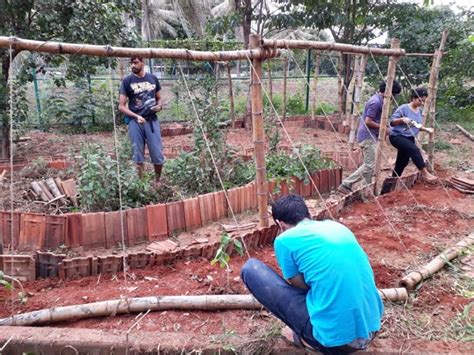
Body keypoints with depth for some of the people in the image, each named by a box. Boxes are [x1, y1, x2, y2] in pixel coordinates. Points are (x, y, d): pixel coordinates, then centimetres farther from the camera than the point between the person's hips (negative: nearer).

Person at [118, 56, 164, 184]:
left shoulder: (153, 78, 7)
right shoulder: (127, 81, -1)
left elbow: (159, 98, 19)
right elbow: (121, 106, -4)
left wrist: (159, 106, -4)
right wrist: (136, 116, -19)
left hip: (152, 120, 2)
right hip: (135, 122, -2)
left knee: (158, 155, 2)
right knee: (138, 156, 4)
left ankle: (157, 181, 24)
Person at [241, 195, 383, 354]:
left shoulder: (285, 240, -6)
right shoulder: (337, 226, 14)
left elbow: (301, 285, 4)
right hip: (370, 328, 7)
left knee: (251, 269, 3)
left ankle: (305, 337, 7)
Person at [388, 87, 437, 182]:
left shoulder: (419, 110, 8)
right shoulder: (403, 108, -14)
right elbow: (392, 122, -15)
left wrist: (425, 129, 4)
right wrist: (402, 119, -31)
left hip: (409, 138, 8)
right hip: (397, 136, -8)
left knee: (402, 161, 11)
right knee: (414, 150, -30)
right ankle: (425, 173, -25)